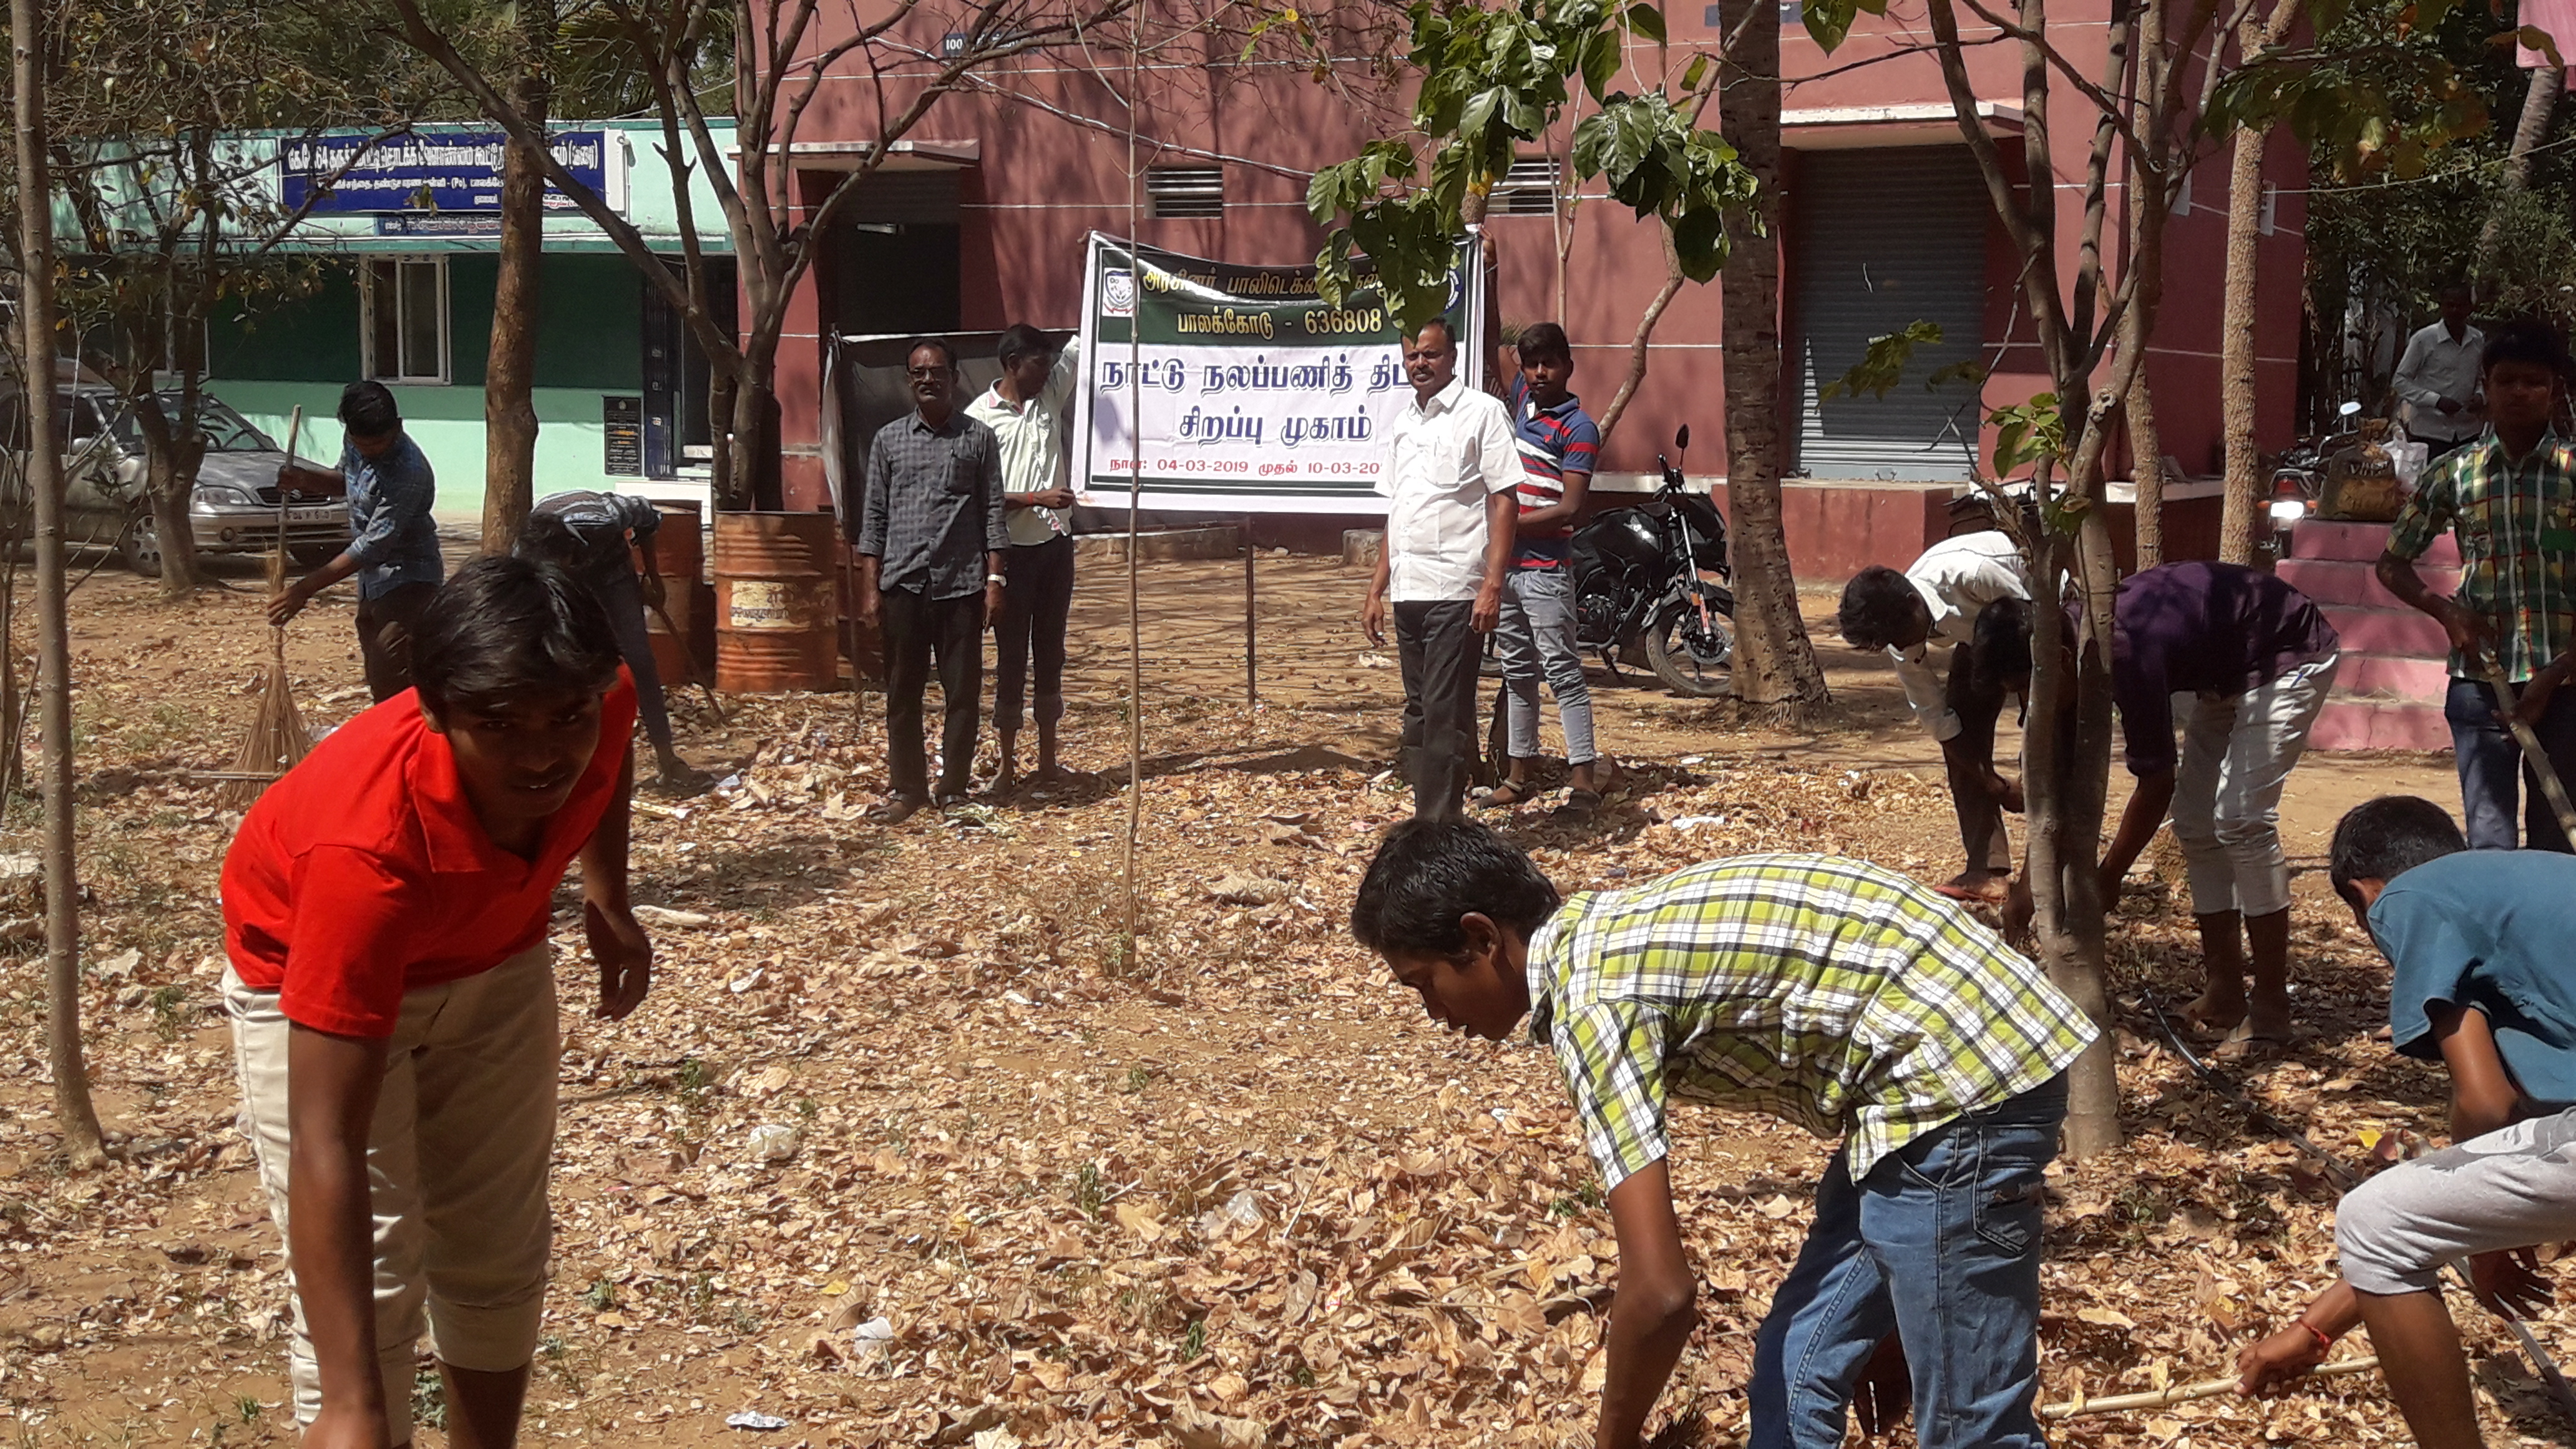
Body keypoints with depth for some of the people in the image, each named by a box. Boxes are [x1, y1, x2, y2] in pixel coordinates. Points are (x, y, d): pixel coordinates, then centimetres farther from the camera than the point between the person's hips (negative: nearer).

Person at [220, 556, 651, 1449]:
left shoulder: (598, 705, -30)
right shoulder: (369, 851, -46)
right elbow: (325, 1143, -46)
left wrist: (607, 899, -3)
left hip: (496, 958, 5)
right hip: (315, 984, -5)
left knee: (499, 1263, 12)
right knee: (370, 1283, -13)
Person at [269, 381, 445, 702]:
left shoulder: (409, 471, -28)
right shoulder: (355, 446, -2)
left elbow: (374, 545, -29)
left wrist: (306, 589, -30)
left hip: (407, 580, -9)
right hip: (374, 577, 9)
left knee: (394, 685, -18)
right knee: (378, 678, 16)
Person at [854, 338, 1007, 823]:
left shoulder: (978, 438, 5)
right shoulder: (889, 440, 8)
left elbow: (992, 511, 4)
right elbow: (874, 517, 8)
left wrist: (994, 579, -3)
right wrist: (869, 588, 2)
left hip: (961, 583, -1)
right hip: (903, 583, 1)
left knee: (962, 692, 2)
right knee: (902, 693, 6)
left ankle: (954, 789, 12)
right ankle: (908, 788, 16)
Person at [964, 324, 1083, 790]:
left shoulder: (1050, 394, 8)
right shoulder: (979, 417, -9)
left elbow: (1080, 345, 5)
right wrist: (1038, 498, -17)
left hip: (1055, 544, 6)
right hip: (1012, 550, -5)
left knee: (1051, 653, 11)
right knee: (1012, 656, 1)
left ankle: (1048, 759, 18)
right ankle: (1008, 765, 7)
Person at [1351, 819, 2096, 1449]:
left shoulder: (1589, 998, -15)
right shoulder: (1607, 935, 13)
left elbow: (1660, 1292, -19)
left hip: (1962, 1083, -10)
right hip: (1955, 1054, 10)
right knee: (1798, 1372, 16)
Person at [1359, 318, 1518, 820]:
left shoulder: (1481, 412, -3)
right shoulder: (1403, 423, 17)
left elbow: (1503, 502, -8)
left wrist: (1493, 586, -16)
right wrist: (1377, 590, 16)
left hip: (1456, 590, -7)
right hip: (1408, 590, 7)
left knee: (1445, 716, -8)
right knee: (1419, 714, 11)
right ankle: (1427, 822, 17)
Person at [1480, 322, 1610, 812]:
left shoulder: (1578, 427, -11)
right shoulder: (1522, 399, 10)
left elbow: (1570, 509, -17)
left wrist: (1506, 522, -17)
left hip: (1545, 568, -8)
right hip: (1506, 564, 8)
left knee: (1563, 672, -9)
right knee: (1517, 673, 12)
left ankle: (1584, 778, -9)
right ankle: (1519, 774, 18)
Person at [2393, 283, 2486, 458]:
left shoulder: (2479, 341, 7)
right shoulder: (2424, 340, -6)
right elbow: (2401, 381, -5)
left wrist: (2481, 397, -3)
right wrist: (2437, 400, -16)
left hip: (2468, 432, 4)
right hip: (2430, 431, -4)